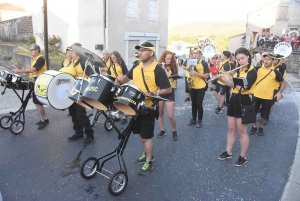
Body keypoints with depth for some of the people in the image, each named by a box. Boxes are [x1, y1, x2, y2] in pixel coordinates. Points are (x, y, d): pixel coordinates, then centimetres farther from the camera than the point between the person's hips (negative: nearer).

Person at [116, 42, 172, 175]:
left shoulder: (157, 70, -16)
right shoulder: (136, 67, 5)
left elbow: (168, 89, -16)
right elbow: (127, 77, 21)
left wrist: (151, 94, -26)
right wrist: (120, 79, -1)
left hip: (148, 107, -7)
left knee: (147, 136, 2)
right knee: (141, 133, 19)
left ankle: (149, 162, 19)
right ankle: (147, 154, 39)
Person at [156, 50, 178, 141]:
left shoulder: (173, 68, -2)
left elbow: (171, 77, -18)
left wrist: (164, 68, -18)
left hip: (169, 92, -2)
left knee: (171, 116, -5)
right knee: (160, 114, 10)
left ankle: (174, 131, 18)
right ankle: (162, 130, 28)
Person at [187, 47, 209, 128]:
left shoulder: (204, 63, -8)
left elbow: (206, 76, -13)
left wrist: (196, 73, -23)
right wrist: (190, 74, -2)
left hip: (201, 88, -5)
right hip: (193, 87, 5)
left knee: (199, 104, -3)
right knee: (193, 103, 12)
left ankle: (200, 120, 12)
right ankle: (193, 119, 24)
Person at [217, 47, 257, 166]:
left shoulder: (252, 71, -12)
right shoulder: (238, 70, 11)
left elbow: (243, 87, -24)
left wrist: (229, 78, -16)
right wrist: (221, 79, -4)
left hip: (243, 102, -7)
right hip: (233, 100, 7)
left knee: (242, 132, 2)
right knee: (231, 129, 15)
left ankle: (243, 157, 18)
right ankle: (228, 152, 29)